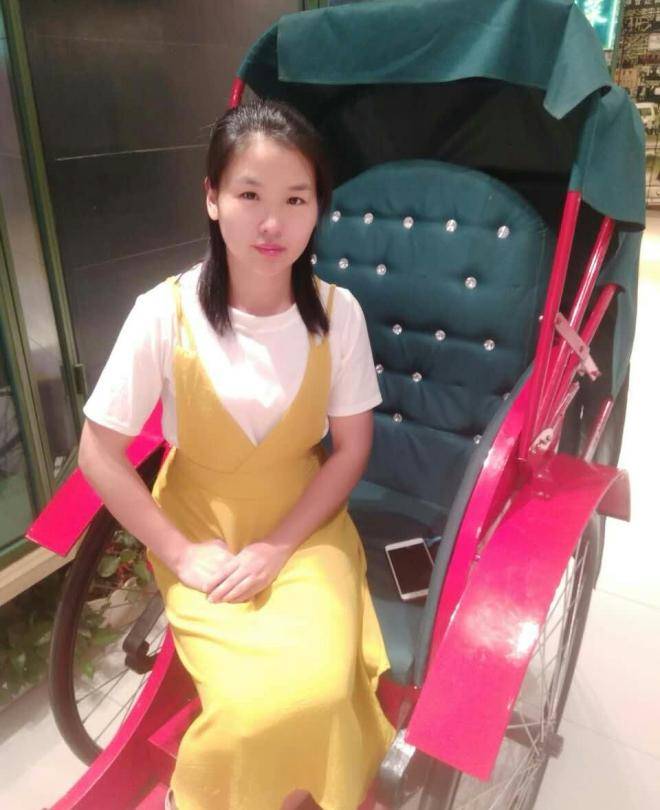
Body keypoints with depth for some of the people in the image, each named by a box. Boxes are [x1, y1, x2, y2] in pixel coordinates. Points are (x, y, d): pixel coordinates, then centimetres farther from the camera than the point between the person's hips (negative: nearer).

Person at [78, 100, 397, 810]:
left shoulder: (337, 311, -11)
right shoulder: (165, 313, -16)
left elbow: (351, 448, -4)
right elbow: (99, 455, -9)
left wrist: (276, 547, -12)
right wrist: (182, 554, -12)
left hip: (306, 522, 2)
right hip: (199, 528, -1)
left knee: (318, 688, -20)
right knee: (258, 704, -18)